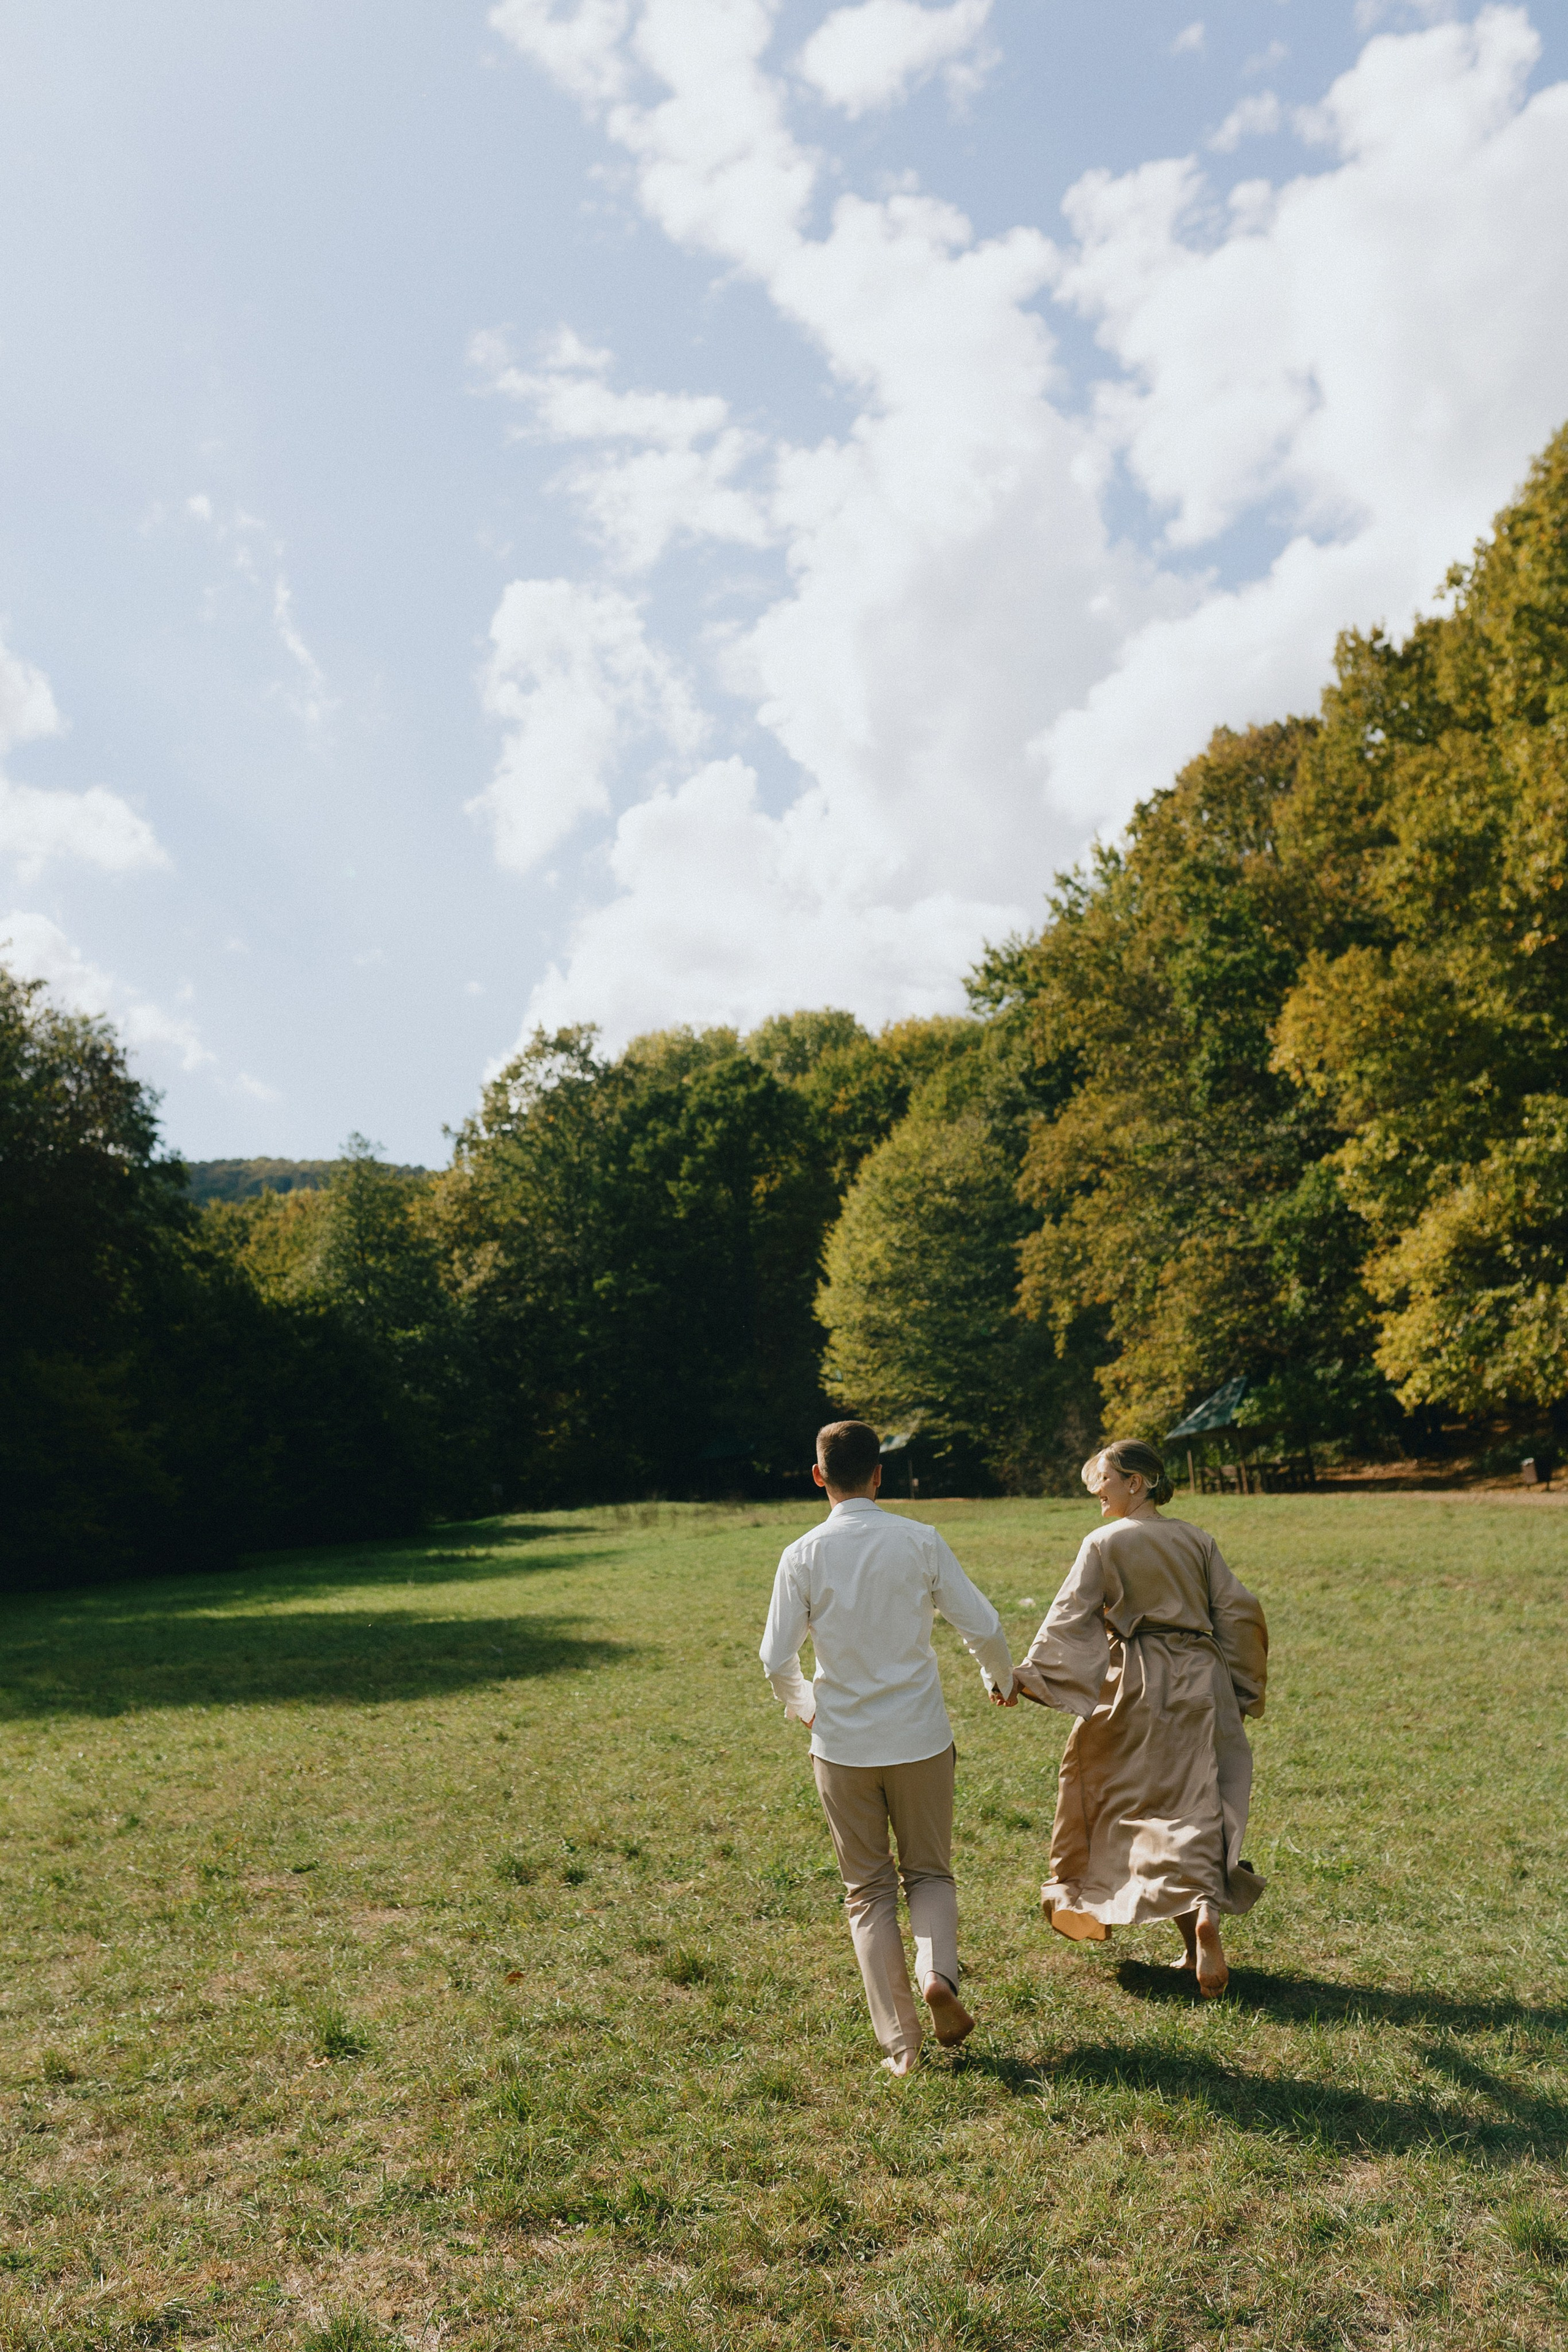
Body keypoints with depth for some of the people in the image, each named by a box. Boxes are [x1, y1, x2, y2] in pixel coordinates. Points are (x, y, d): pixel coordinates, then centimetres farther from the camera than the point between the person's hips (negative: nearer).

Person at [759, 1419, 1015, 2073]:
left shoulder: (803, 1555, -7)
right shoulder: (919, 1541, -6)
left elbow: (777, 1660, -6)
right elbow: (983, 1628, -4)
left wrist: (802, 1704, 16)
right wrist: (1001, 1677, 17)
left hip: (842, 1743, 0)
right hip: (920, 1738, 0)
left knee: (868, 1891, 13)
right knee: (930, 1871, 18)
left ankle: (899, 2044, 11)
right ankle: (938, 1971, -9)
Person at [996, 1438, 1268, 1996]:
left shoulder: (1104, 1543, -6)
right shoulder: (1196, 1540, 6)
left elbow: (1069, 1615, -12)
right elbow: (1238, 1612, 5)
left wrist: (1026, 1675, -12)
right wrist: (1244, 1691, 14)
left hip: (1137, 1684, -3)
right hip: (1200, 1681, 3)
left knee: (1151, 1803, 5)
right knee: (1197, 1802, 10)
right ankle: (1204, 1912, -5)